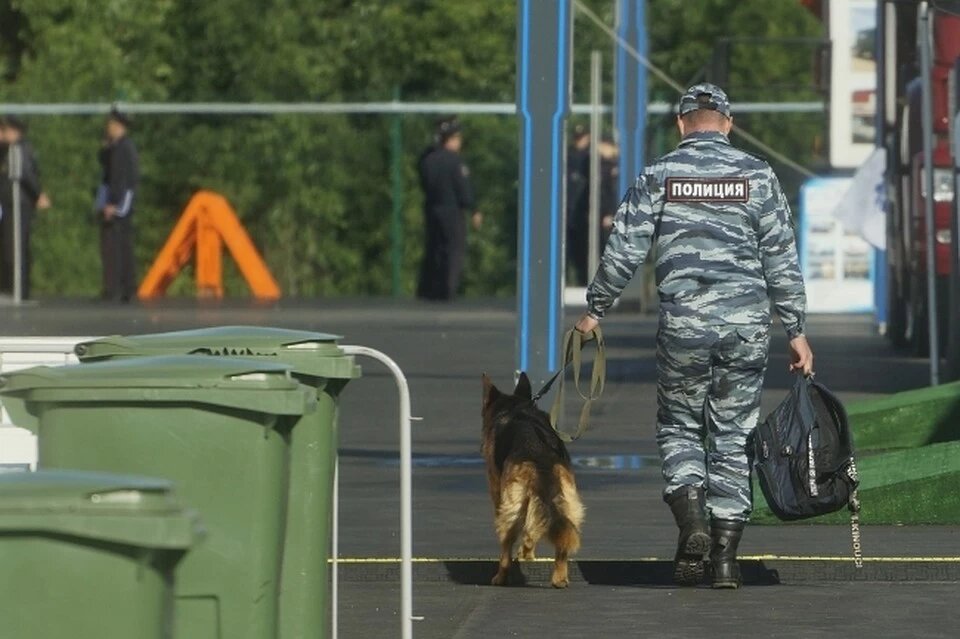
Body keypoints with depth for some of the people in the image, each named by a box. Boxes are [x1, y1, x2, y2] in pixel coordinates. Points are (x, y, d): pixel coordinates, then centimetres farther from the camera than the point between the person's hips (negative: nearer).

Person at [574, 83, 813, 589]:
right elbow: (781, 259, 3)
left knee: (679, 427, 14)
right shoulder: (756, 176, 3)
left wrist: (595, 310, 13)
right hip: (747, 324, 1)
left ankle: (691, 523, -9)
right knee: (733, 436, 8)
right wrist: (795, 330, 8)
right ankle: (725, 555, 5)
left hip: (683, 325, -1)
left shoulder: (658, 177, 1)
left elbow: (623, 252, 0)